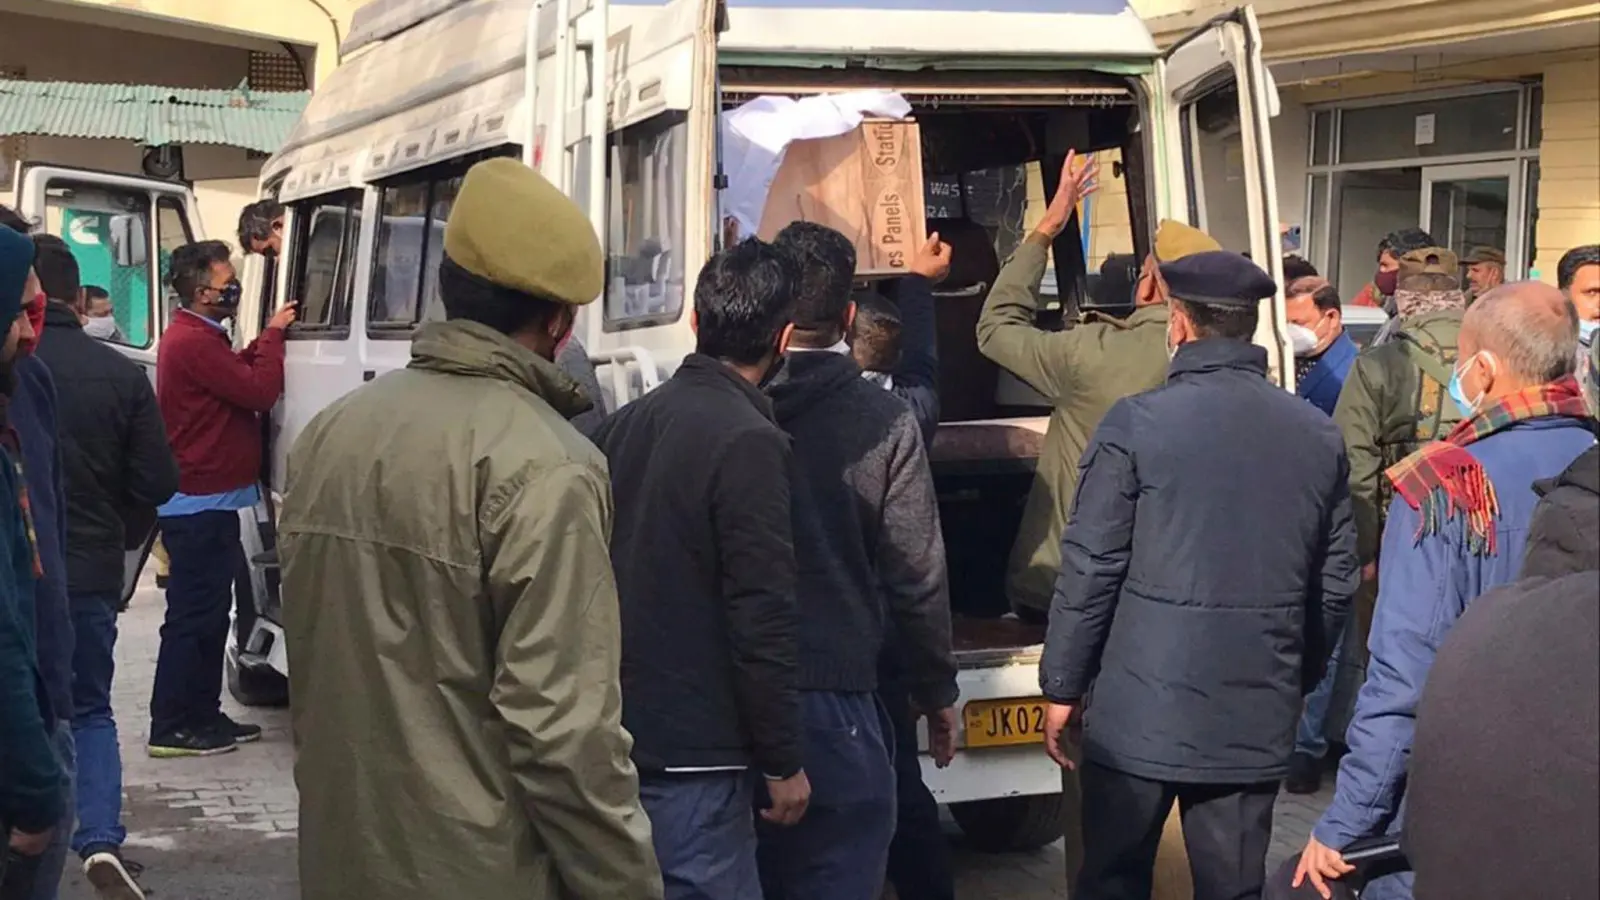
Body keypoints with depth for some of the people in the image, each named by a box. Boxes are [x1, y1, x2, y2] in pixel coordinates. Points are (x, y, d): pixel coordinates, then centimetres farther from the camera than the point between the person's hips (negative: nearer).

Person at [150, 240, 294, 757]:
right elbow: (259, 391, -20)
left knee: (208, 614, 16)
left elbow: (241, 376, 18)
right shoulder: (194, 342, -18)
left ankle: (202, 716, 23)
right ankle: (172, 728, -3)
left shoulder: (198, 338, 17)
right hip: (201, 505, -11)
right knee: (194, 616, -7)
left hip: (204, 503, 11)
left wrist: (267, 341, 6)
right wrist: (274, 335, -8)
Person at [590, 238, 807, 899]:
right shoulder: (748, 441, -16)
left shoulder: (626, 424, 7)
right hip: (689, 753, -8)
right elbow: (762, 620, -18)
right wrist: (783, 763, -10)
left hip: (614, 737, 8)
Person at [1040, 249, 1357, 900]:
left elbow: (1091, 571, -8)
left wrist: (1062, 686, 2)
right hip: (1257, 715, 3)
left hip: (1142, 706, -3)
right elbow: (1335, 582, 8)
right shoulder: (1319, 435, 4)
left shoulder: (1136, 423, -9)